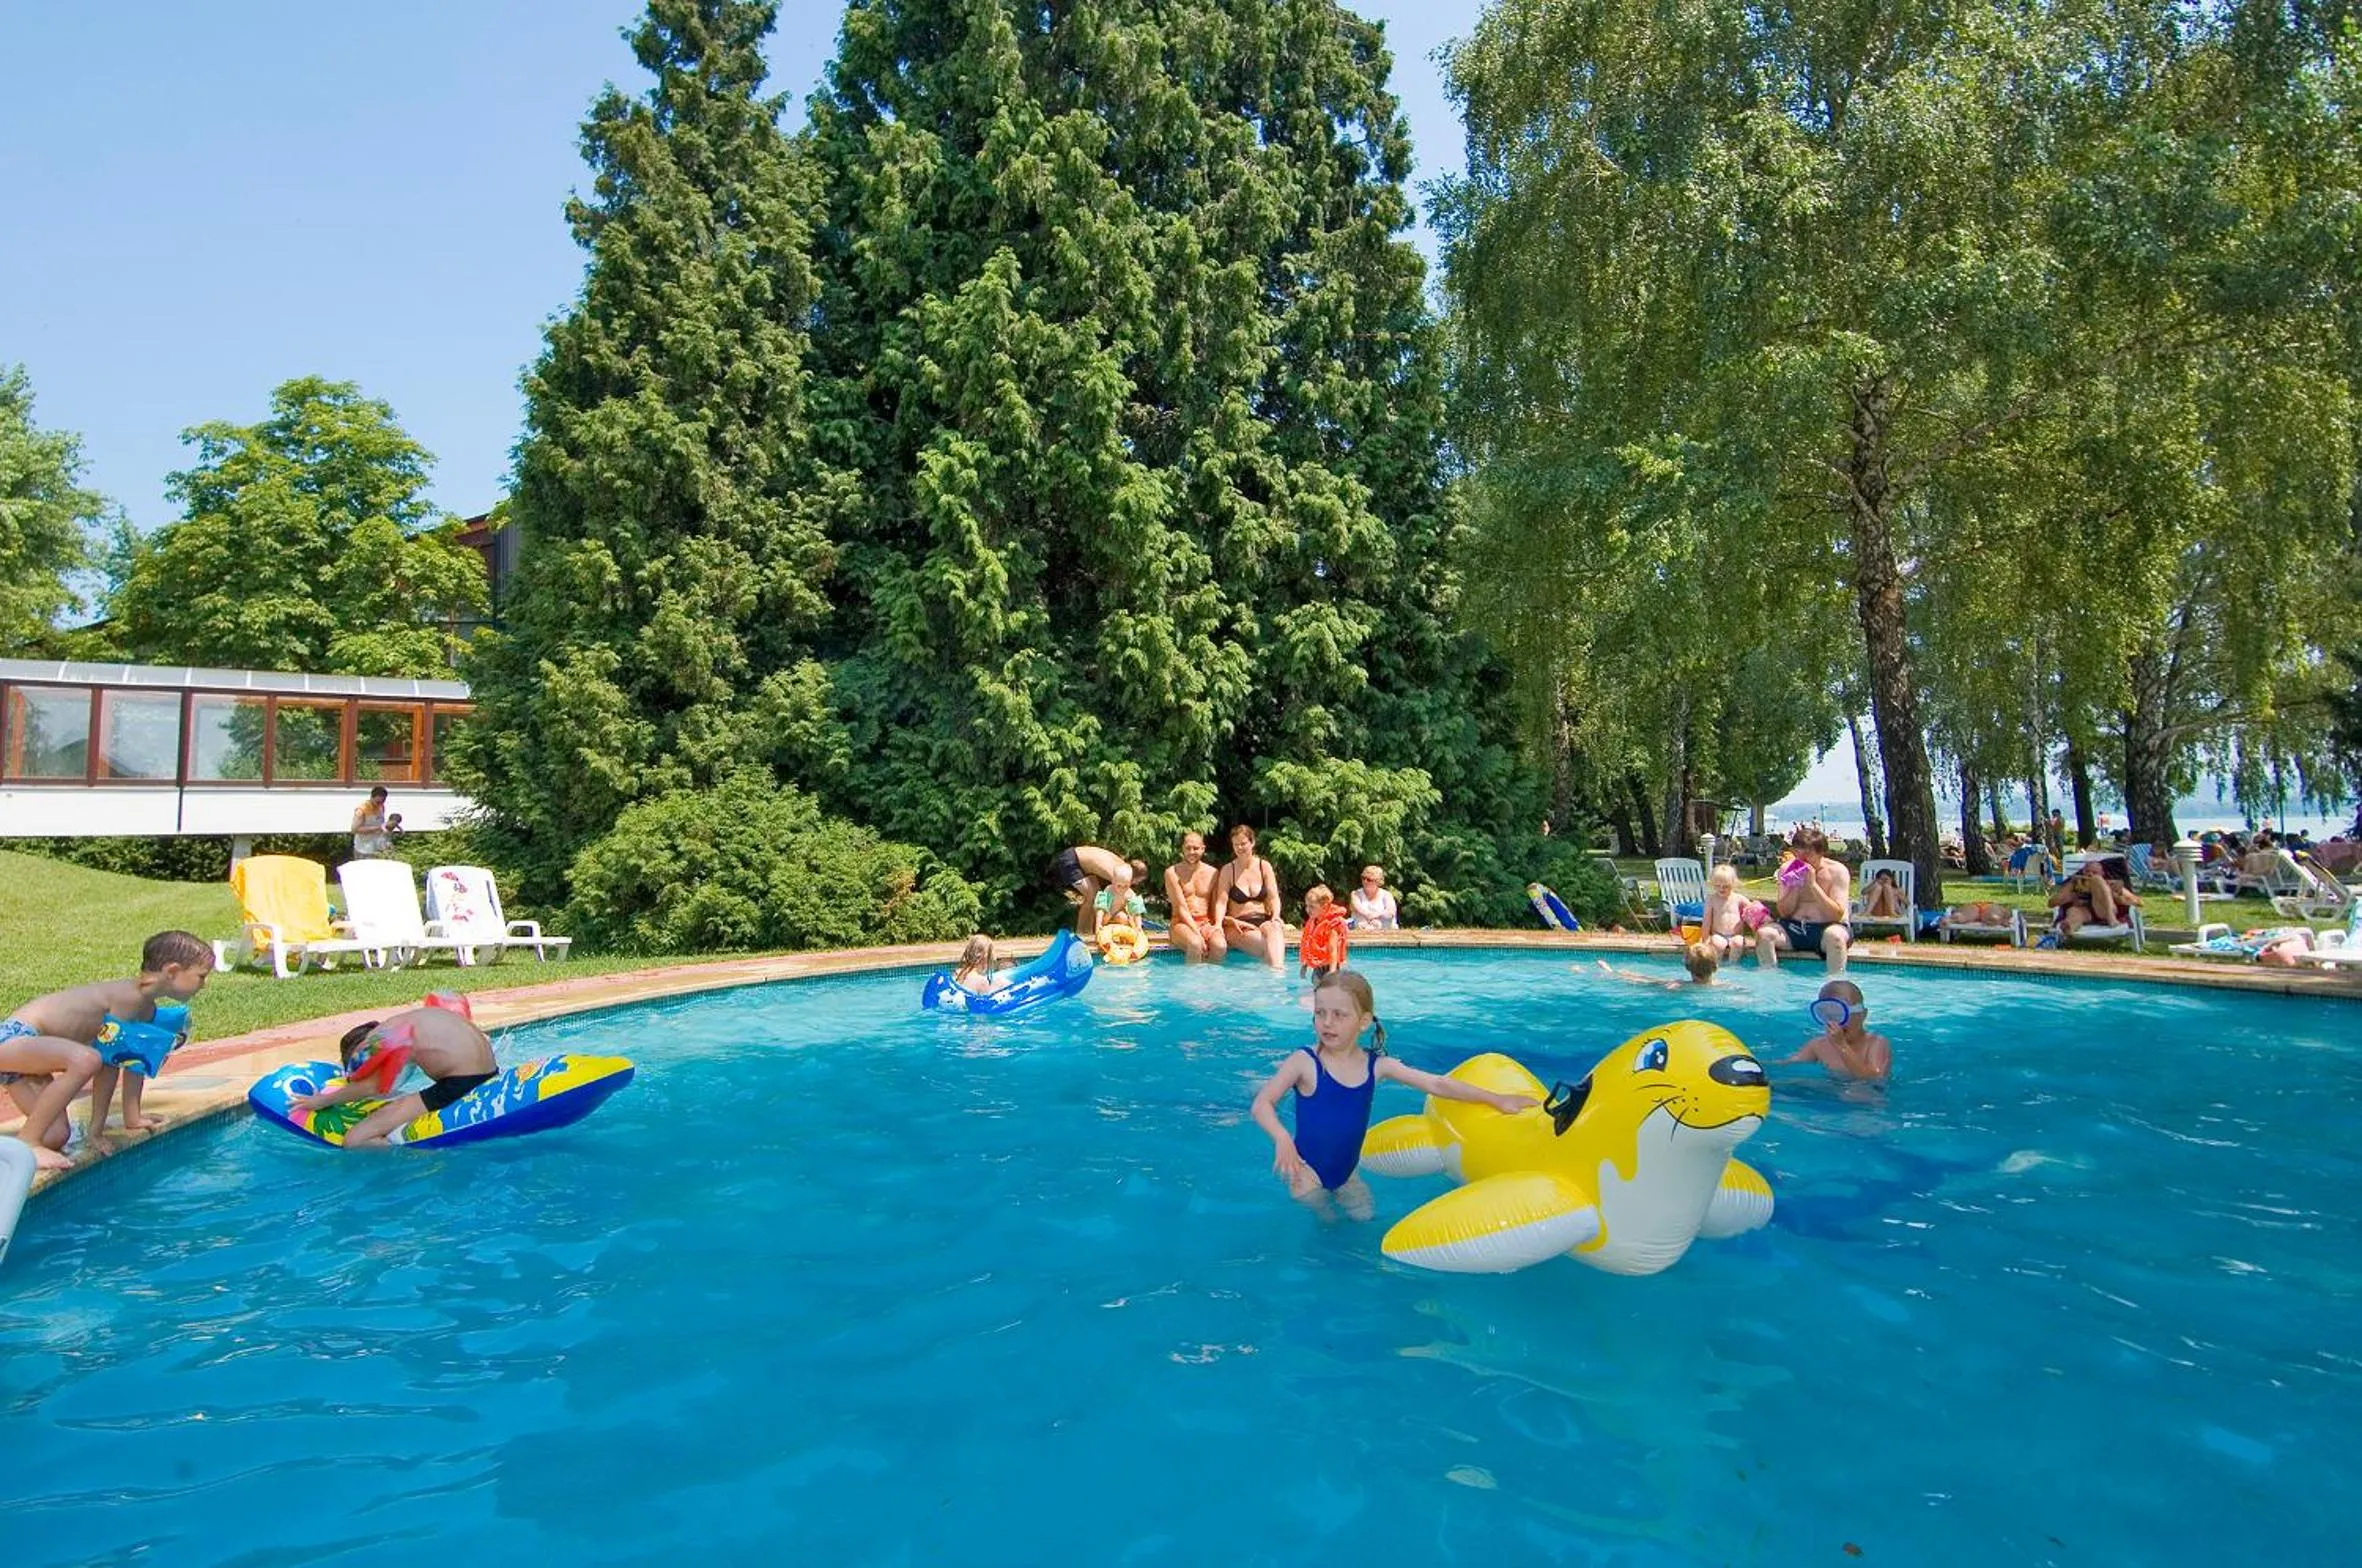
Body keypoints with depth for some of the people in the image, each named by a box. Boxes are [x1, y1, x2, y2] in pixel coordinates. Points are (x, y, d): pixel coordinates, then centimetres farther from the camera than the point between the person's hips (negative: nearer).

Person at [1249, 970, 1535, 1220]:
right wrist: (1282, 1138, -42)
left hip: (1345, 1171, 4)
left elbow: (1436, 1084, -1)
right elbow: (1262, 1103, -22)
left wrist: (1497, 1099, 0)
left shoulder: (1377, 1066, -5)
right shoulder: (1304, 1062, -18)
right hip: (1306, 1168, -4)